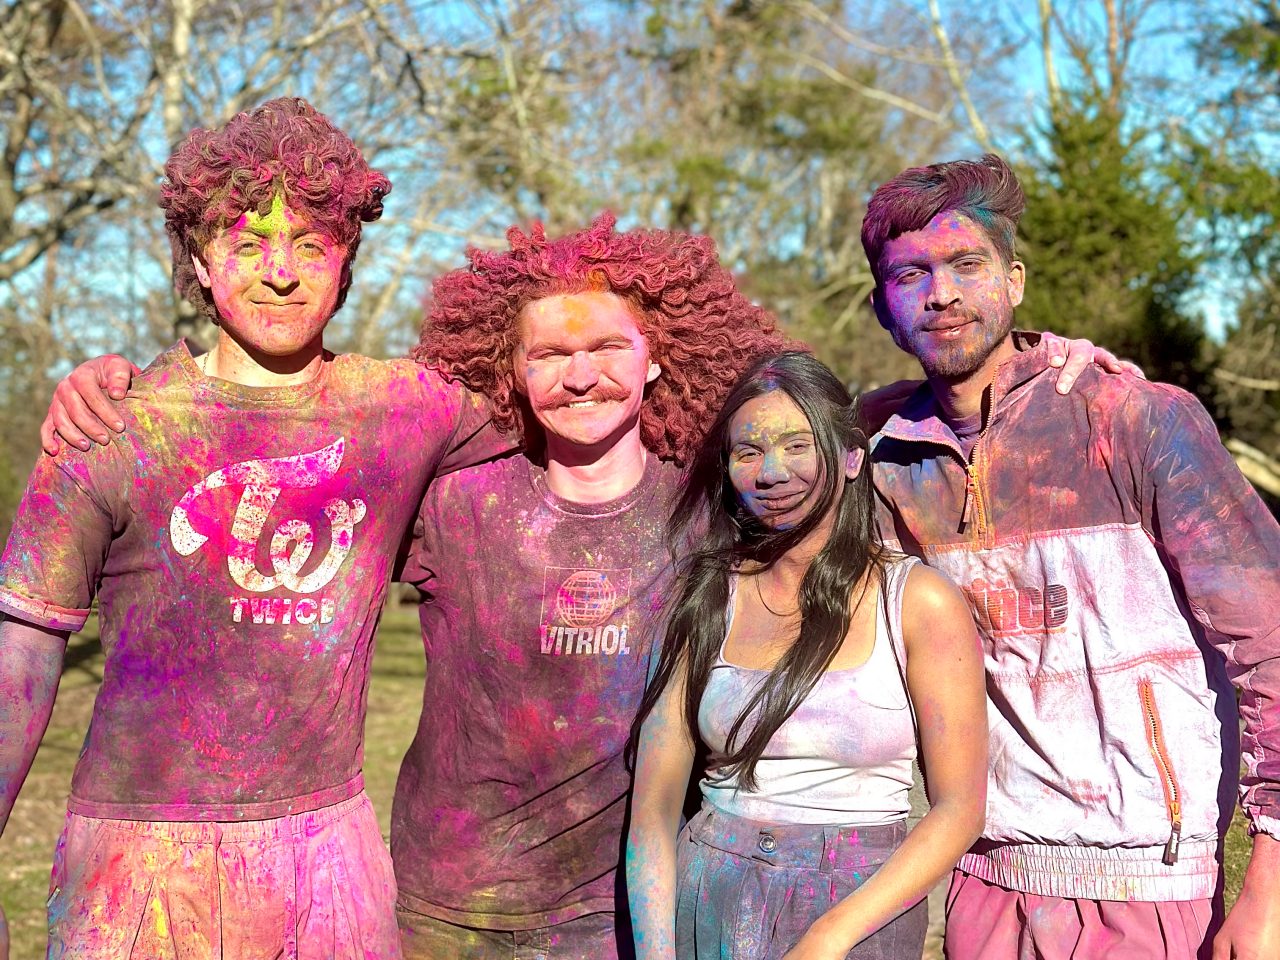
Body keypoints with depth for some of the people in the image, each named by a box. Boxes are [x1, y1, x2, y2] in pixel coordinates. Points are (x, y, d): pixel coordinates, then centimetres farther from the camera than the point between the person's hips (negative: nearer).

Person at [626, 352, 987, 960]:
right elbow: (653, 808, -2)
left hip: (864, 910, -2)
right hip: (709, 910, 2)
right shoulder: (703, 600, -2)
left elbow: (960, 808, -9)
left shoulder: (920, 602, -8)